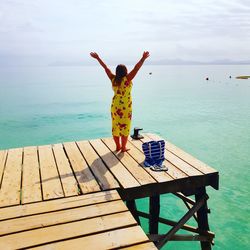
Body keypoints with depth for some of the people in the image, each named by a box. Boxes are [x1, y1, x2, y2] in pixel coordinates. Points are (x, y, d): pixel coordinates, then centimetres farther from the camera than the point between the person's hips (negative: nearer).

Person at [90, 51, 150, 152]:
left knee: (115, 126, 14)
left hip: (115, 105, 5)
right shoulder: (127, 79, -16)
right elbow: (136, 68, -22)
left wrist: (97, 58, 9)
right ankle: (123, 148, 12)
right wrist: (143, 59, -23)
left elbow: (106, 68, 3)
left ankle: (118, 146, 24)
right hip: (125, 106, -5)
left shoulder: (113, 79, -4)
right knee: (124, 126, 5)